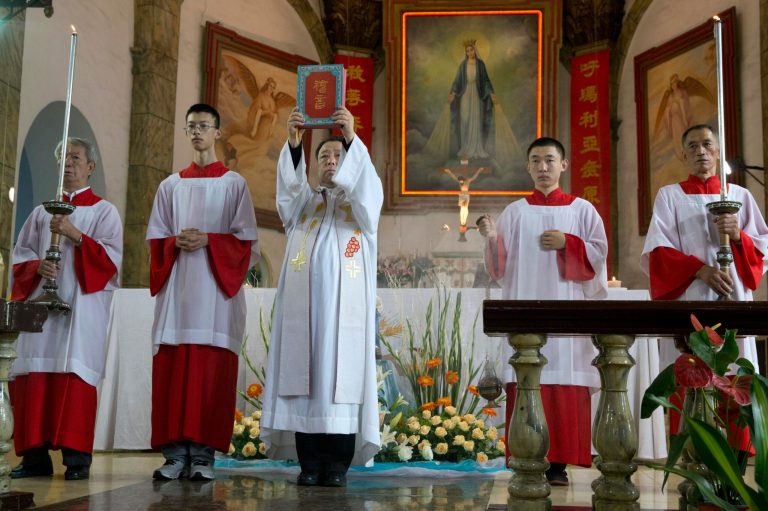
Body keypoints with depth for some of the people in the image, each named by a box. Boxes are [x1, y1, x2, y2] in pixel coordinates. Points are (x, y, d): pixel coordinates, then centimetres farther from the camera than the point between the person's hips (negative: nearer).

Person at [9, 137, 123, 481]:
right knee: (34, 376, -3)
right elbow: (20, 256, 16)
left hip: (81, 304, -4)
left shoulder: (103, 211, 8)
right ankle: (35, 456, 3)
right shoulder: (42, 212, 20)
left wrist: (75, 235, -14)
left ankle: (77, 458, -10)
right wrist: (38, 266, -6)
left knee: (74, 374, -12)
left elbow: (111, 257, -4)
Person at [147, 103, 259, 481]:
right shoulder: (170, 185, 17)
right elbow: (155, 240, 14)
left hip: (216, 287, -3)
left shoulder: (234, 184, 9)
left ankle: (203, 454, -4)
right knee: (172, 368, -3)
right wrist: (176, 242, -7)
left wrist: (208, 241, -12)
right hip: (176, 288, 3)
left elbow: (247, 241, 3)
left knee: (211, 369, -6)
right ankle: (176, 453, 1)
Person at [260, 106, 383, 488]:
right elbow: (289, 184, -3)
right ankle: (310, 461, -3)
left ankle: (338, 462, -6)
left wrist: (352, 138, -22)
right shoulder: (303, 201, 19)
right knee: (305, 373, -5)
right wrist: (293, 142, -20)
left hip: (345, 299, -1)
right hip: (305, 299, 1)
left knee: (342, 374, -7)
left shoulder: (362, 200, 16)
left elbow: (366, 184, -8)